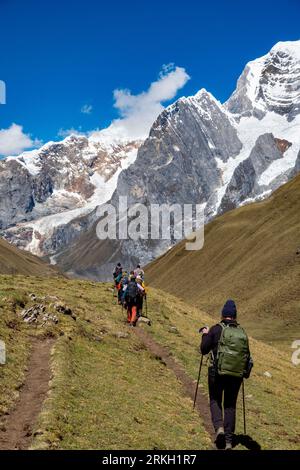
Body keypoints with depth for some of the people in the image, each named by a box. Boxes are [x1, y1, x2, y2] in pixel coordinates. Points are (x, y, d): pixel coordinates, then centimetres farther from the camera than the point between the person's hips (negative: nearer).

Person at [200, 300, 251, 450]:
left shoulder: (216, 329, -5)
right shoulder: (242, 333, 6)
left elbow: (204, 349, -3)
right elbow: (247, 356, 7)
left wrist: (205, 335, 13)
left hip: (218, 372, -3)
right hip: (236, 374, 3)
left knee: (215, 401, 14)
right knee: (230, 405, 13)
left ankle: (219, 427, -10)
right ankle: (229, 440, 10)